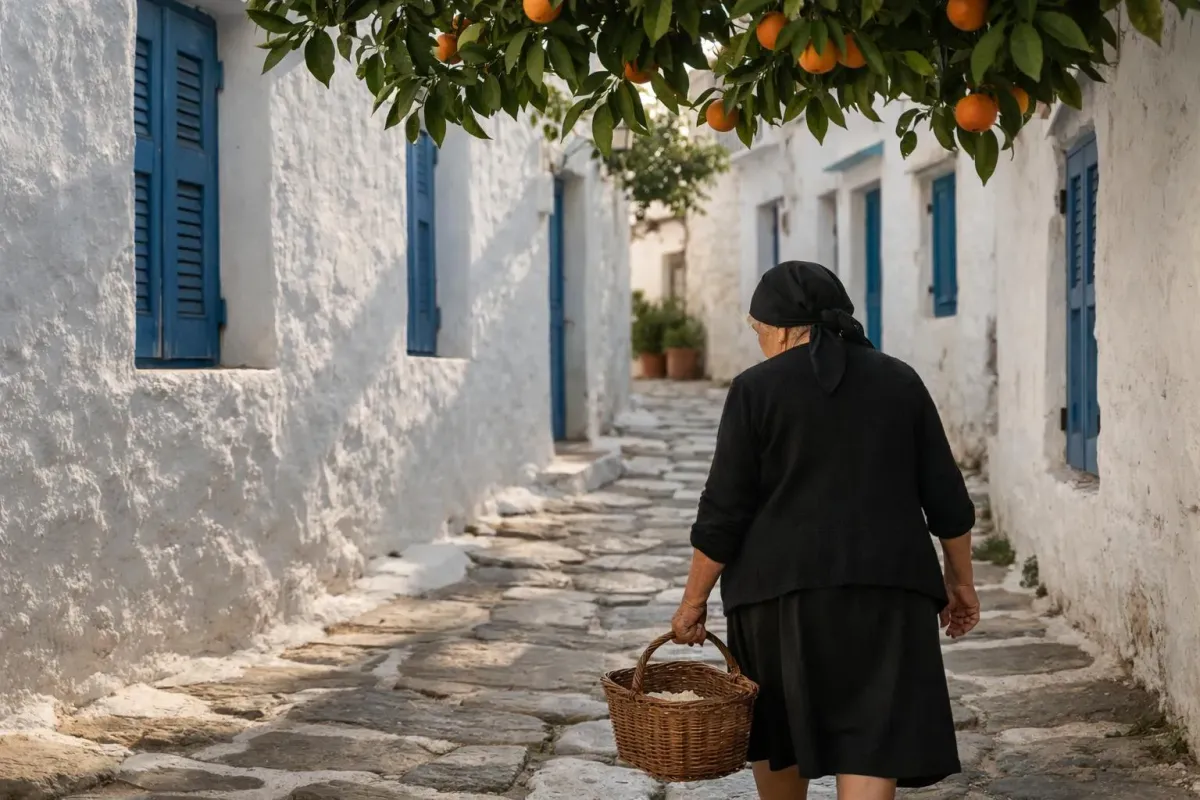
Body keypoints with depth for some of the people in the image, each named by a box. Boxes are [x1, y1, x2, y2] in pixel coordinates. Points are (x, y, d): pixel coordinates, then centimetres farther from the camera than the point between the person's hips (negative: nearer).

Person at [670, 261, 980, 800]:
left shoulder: (756, 389, -3)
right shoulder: (900, 381, 7)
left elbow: (724, 512, -5)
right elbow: (946, 498, 7)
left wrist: (694, 599, 3)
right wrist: (960, 579, 17)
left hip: (783, 583, -2)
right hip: (888, 585, 2)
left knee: (776, 724, 18)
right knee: (871, 738, -1)